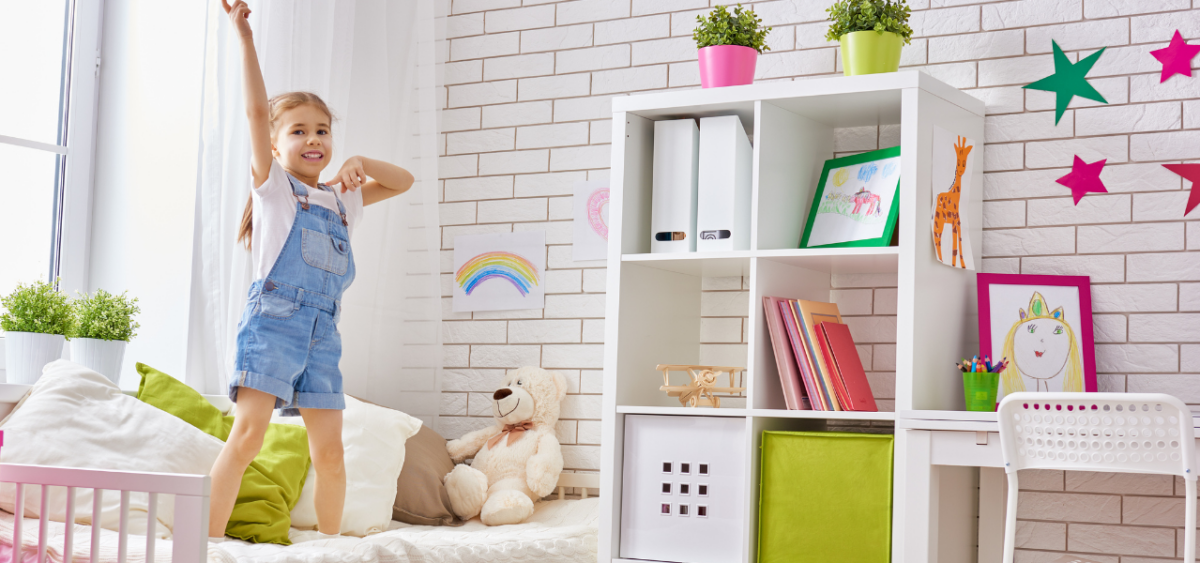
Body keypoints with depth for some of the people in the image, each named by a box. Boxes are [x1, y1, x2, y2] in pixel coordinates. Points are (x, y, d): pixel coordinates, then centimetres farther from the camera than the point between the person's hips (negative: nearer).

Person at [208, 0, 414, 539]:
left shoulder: (341, 200, 21)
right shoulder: (273, 185, 7)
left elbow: (403, 181, 28)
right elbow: (256, 110, -4)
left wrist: (360, 163, 9)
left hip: (323, 329, 5)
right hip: (273, 318, -5)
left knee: (330, 450, 4)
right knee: (247, 434, -16)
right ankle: (210, 540, -14)